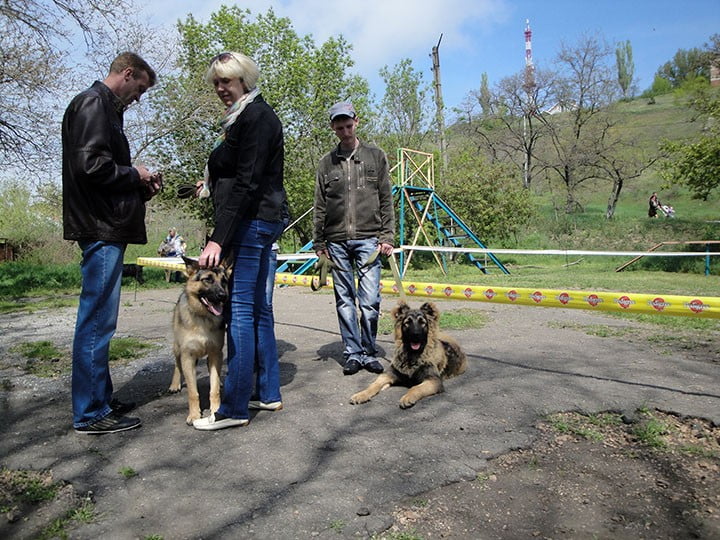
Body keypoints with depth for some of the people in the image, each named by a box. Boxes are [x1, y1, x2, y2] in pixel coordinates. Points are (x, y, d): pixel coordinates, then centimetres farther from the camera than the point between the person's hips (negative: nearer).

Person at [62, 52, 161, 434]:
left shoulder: (105, 107, 23)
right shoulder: (93, 103, -8)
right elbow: (90, 164, -21)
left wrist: (141, 187, 9)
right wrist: (135, 175, -6)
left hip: (107, 229, 10)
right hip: (101, 229, -10)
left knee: (98, 320, 13)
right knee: (97, 320, -6)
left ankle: (100, 399, 24)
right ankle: (91, 413, 3)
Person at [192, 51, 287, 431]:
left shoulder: (256, 116, -10)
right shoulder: (244, 116, 21)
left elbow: (247, 182, -20)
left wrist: (218, 238, -23)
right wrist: (214, 183, 16)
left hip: (252, 220, -11)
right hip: (260, 221, 11)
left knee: (240, 309, -9)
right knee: (257, 307, 11)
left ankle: (234, 408, 0)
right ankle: (269, 393, 21)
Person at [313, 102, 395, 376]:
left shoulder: (375, 156, 8)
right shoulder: (326, 162, 11)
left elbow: (386, 200, 6)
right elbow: (319, 206, 11)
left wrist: (387, 236, -2)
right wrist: (319, 242, 7)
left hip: (368, 238, -2)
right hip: (336, 242, 2)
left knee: (369, 301, -4)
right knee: (344, 301, 6)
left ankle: (369, 352, 11)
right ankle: (352, 353, 15)